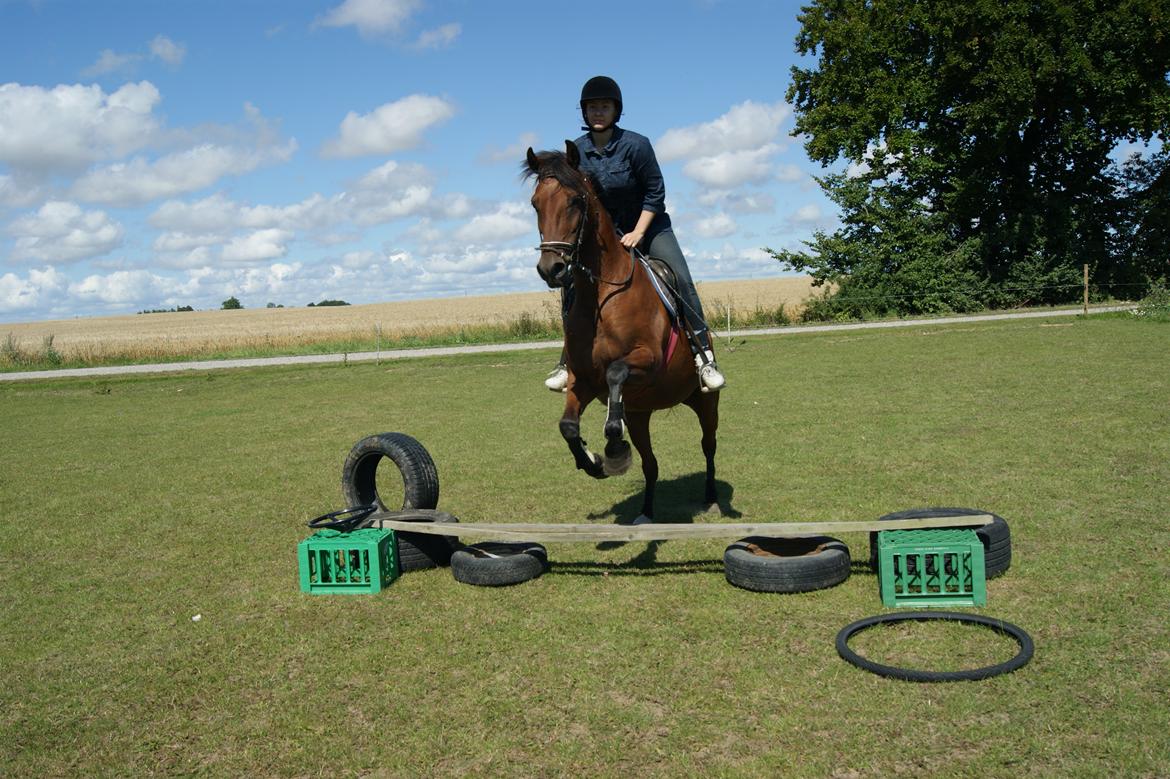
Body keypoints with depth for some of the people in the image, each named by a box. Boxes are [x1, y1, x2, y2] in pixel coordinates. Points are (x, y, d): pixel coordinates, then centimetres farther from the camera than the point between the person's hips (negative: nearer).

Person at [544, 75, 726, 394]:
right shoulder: (576, 151, -5)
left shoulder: (635, 144, -16)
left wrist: (637, 233, -18)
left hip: (649, 225, -3)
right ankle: (568, 361, 4)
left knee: (681, 281, -20)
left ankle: (703, 355, -17)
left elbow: (655, 192, -13)